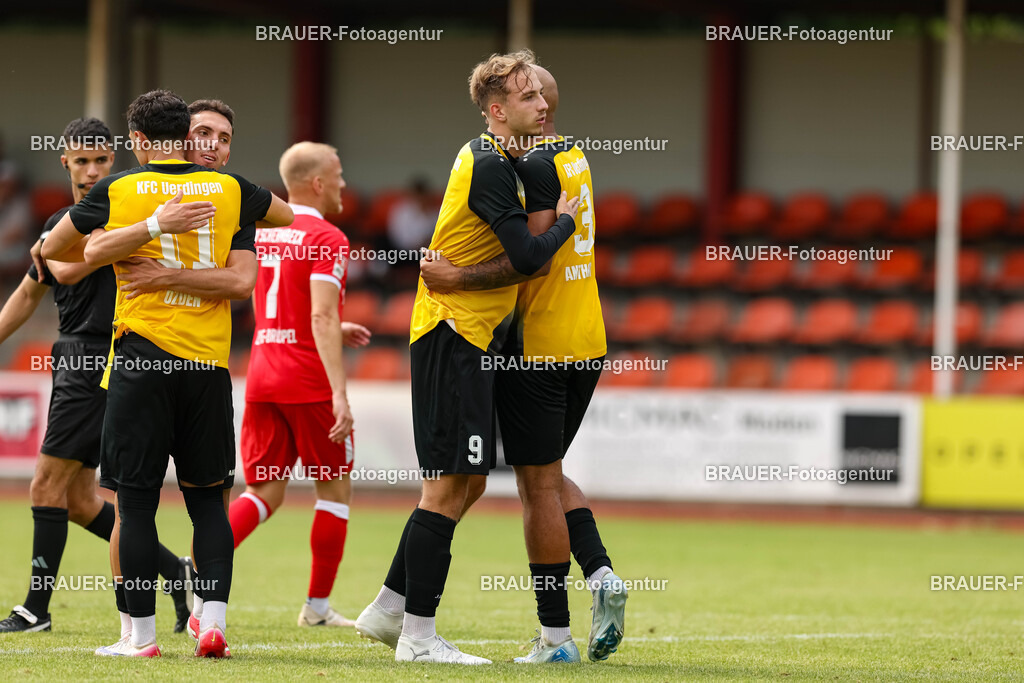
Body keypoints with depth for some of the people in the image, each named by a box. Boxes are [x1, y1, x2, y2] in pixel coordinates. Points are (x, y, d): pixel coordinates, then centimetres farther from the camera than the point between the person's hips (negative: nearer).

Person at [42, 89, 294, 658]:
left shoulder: (117, 192, 2)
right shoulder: (232, 190, 7)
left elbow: (52, 249, 13)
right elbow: (291, 216, 24)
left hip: (142, 359, -2)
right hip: (209, 362, 2)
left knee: (137, 500, 3)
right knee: (208, 499, 10)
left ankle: (143, 633, 2)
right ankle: (213, 621, -3)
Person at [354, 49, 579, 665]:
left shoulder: (493, 159, 16)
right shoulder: (490, 168, -15)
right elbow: (527, 257, -21)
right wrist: (566, 221, -4)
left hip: (470, 339, 10)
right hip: (456, 332, -10)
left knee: (466, 482, 14)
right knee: (451, 485, -8)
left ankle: (390, 609, 21)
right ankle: (418, 635, -6)